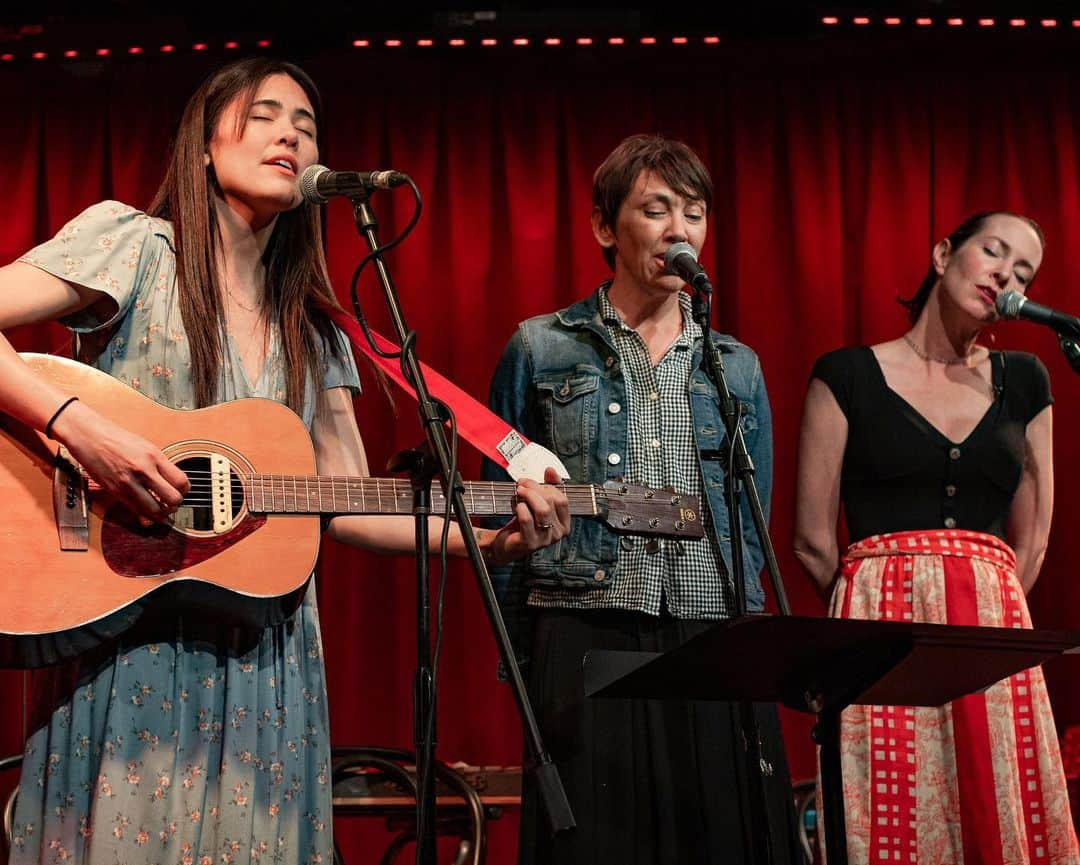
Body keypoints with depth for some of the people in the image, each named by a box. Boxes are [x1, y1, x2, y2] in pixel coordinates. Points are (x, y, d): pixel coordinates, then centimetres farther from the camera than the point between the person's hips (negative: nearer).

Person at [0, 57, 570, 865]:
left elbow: (348, 504, 10)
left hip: (265, 653, 5)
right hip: (128, 637, -5)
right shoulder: (134, 244, -1)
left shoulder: (313, 330, 14)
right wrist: (79, 425, -24)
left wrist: (491, 538, -3)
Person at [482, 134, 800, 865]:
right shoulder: (542, 350, 5)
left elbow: (753, 525, 16)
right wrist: (519, 654, 0)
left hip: (715, 650, 3)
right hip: (584, 646, -2)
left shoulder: (738, 366, 14)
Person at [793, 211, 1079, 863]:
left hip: (994, 632, 3)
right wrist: (884, 603, 7)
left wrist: (987, 611, 8)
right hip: (882, 636, -3)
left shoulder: (1024, 382, 15)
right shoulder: (848, 376, 4)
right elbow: (813, 540, 2)